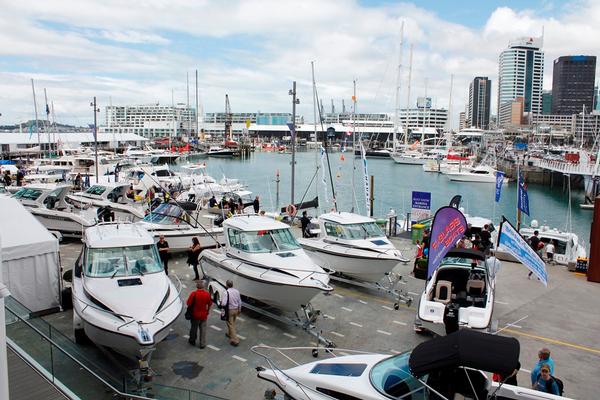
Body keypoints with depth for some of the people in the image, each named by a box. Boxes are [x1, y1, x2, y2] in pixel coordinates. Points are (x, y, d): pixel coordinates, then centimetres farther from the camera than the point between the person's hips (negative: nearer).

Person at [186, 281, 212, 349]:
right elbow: (210, 304, 1)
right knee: (203, 329, 12)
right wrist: (207, 312, 16)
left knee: (194, 328, 17)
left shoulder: (193, 293, -20)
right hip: (204, 315, 2)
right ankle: (202, 344, 16)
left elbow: (188, 303, -16)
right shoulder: (207, 294, -10)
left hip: (195, 314, -2)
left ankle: (192, 341, 35)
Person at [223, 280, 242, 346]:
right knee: (232, 323, 25)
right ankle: (229, 333, 46)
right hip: (236, 309, 6)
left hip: (230, 310, -6)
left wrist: (221, 304, -4)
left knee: (230, 324, 2)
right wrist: (239, 309, 19)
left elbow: (224, 303, -26)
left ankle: (235, 340, 0)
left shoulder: (227, 292, -23)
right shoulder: (237, 291, -4)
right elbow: (239, 301, 6)